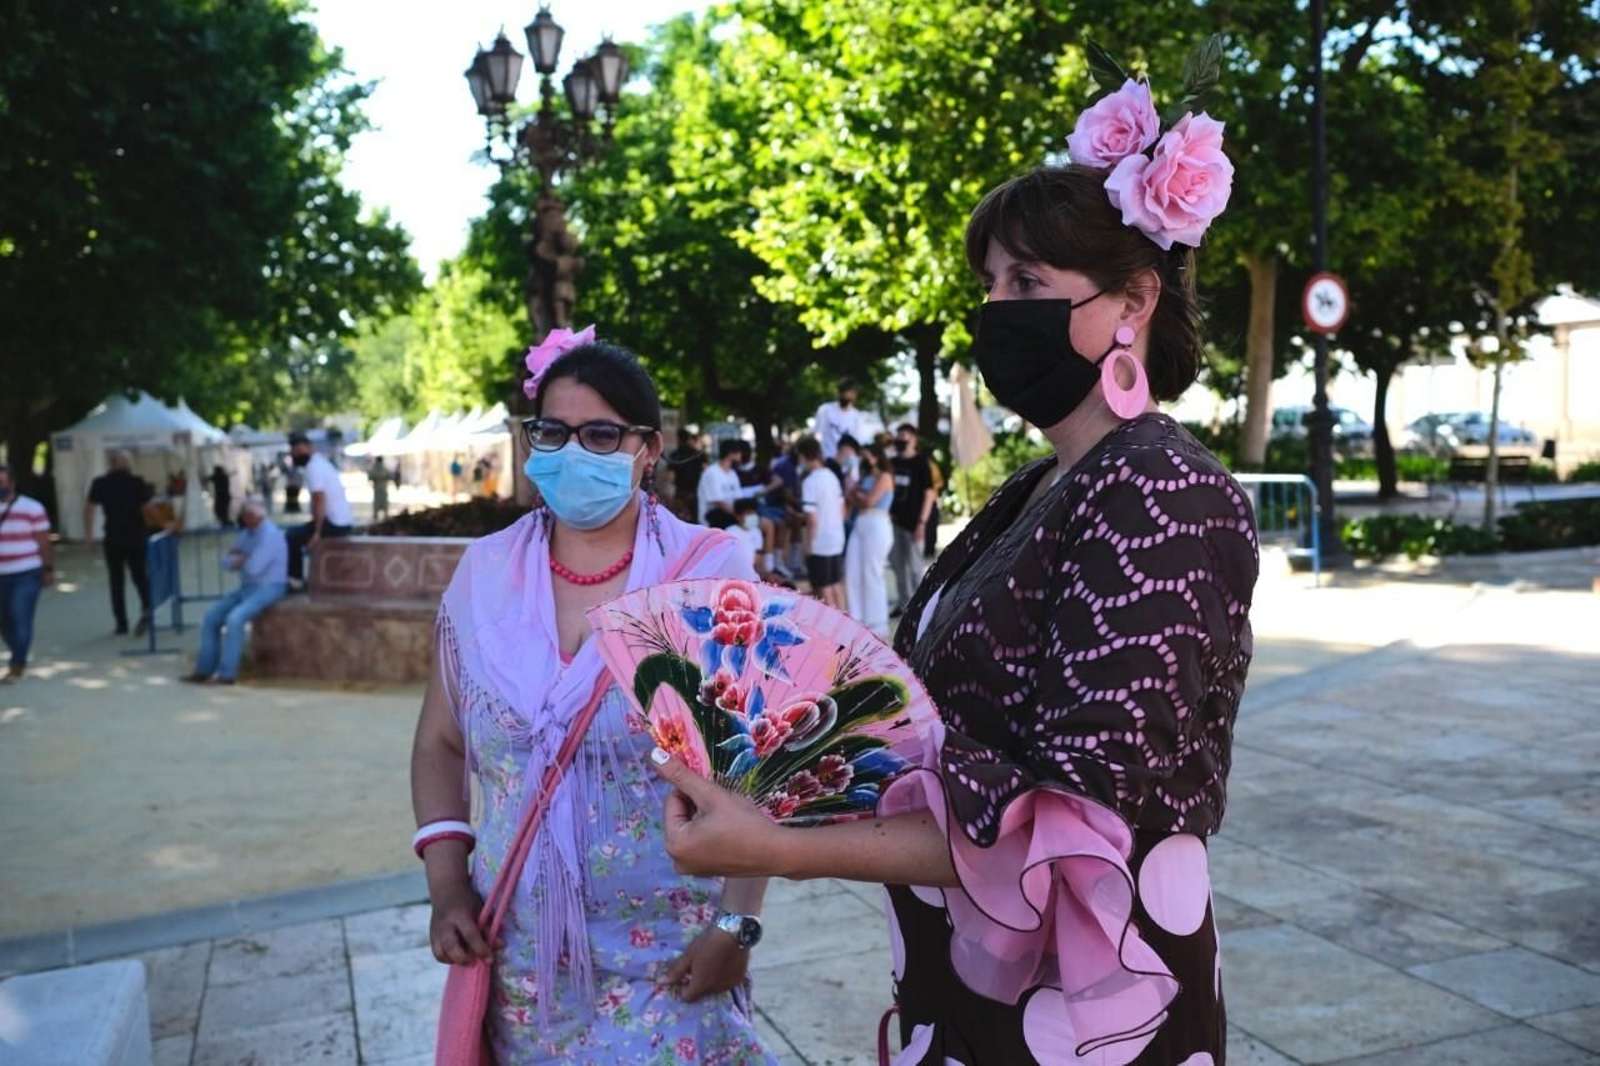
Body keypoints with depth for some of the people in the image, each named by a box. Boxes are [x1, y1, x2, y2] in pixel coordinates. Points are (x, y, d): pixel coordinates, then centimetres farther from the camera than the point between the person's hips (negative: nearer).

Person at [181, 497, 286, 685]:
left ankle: (227, 673, -22)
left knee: (234, 618, -29)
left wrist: (239, 559, -3)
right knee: (212, 616, -1)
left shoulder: (270, 535, -18)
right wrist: (242, 559, -12)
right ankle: (205, 669, 2)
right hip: (247, 587, 10)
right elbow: (227, 561, 11)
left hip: (268, 589, -10)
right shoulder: (246, 533, 12)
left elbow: (253, 568, -26)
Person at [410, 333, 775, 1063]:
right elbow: (441, 741, 10)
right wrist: (446, 886, -1)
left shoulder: (709, 574, -9)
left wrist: (738, 923, -11)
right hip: (521, 957, 3)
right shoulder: (484, 574, 1)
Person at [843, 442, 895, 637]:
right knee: (853, 574, 4)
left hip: (877, 526, -8)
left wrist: (857, 493, 6)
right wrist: (859, 496, -7)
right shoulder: (865, 477, 21)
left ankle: (877, 624, -2)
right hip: (860, 525, 8)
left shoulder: (884, 477, -2)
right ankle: (858, 620, 10)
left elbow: (869, 500, -11)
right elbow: (853, 500, 12)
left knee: (872, 575, -7)